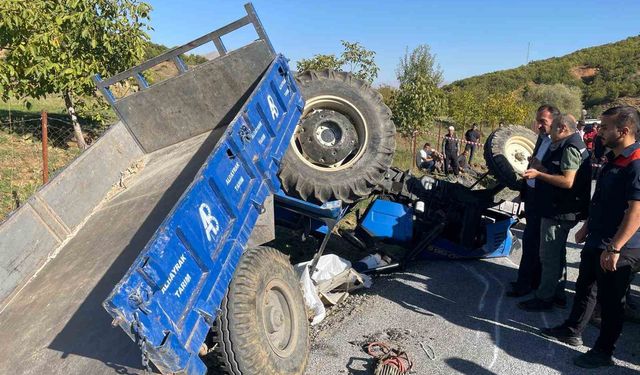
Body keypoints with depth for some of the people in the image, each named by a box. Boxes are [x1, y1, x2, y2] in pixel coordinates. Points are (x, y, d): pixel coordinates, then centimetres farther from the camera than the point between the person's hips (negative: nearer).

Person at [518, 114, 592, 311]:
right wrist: (541, 168, 13)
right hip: (561, 210, 11)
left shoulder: (570, 148, -18)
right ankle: (557, 293, 31)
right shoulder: (568, 146, 15)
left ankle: (544, 298, 6)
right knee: (557, 254, 19)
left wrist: (539, 174, -23)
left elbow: (567, 181, -26)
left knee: (549, 256, -3)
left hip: (559, 212, -11)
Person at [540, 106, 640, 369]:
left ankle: (603, 352, 21)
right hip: (596, 242, 9)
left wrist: (614, 248, -27)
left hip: (618, 249, -9)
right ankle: (572, 331, 38)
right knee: (584, 288, 21)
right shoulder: (613, 159, 10)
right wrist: (586, 228, 21)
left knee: (611, 301, 6)